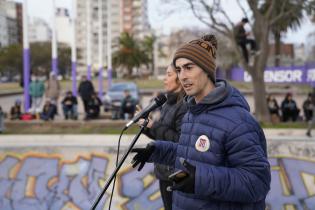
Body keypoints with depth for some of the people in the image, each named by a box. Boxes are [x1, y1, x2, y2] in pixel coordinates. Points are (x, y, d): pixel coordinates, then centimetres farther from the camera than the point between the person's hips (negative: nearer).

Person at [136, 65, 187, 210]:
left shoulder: (186, 106, -18)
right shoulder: (168, 103, 11)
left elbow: (181, 141, -25)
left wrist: (154, 125, -20)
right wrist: (146, 124, 1)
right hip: (165, 170, 9)